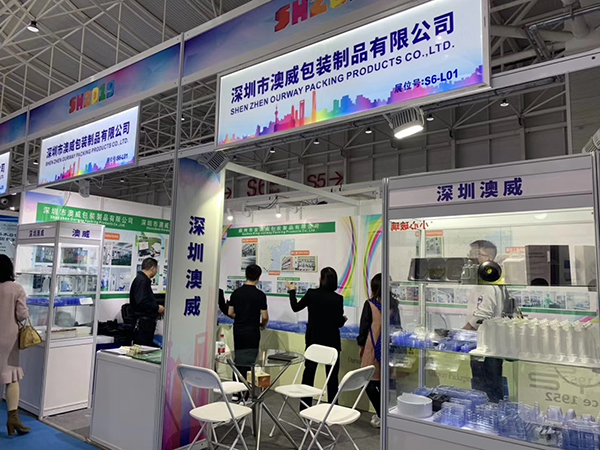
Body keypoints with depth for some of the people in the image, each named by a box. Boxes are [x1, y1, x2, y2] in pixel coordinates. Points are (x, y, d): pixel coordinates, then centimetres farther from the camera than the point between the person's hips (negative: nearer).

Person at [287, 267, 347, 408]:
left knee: (308, 372, 16)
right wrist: (344, 319, 10)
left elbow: (295, 307, 3)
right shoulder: (337, 298, -15)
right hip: (331, 341, -2)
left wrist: (292, 291, 18)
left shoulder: (311, 294, -11)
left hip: (313, 339, 2)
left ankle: (305, 405, 25)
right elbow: (339, 323, -13)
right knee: (332, 375, 9)